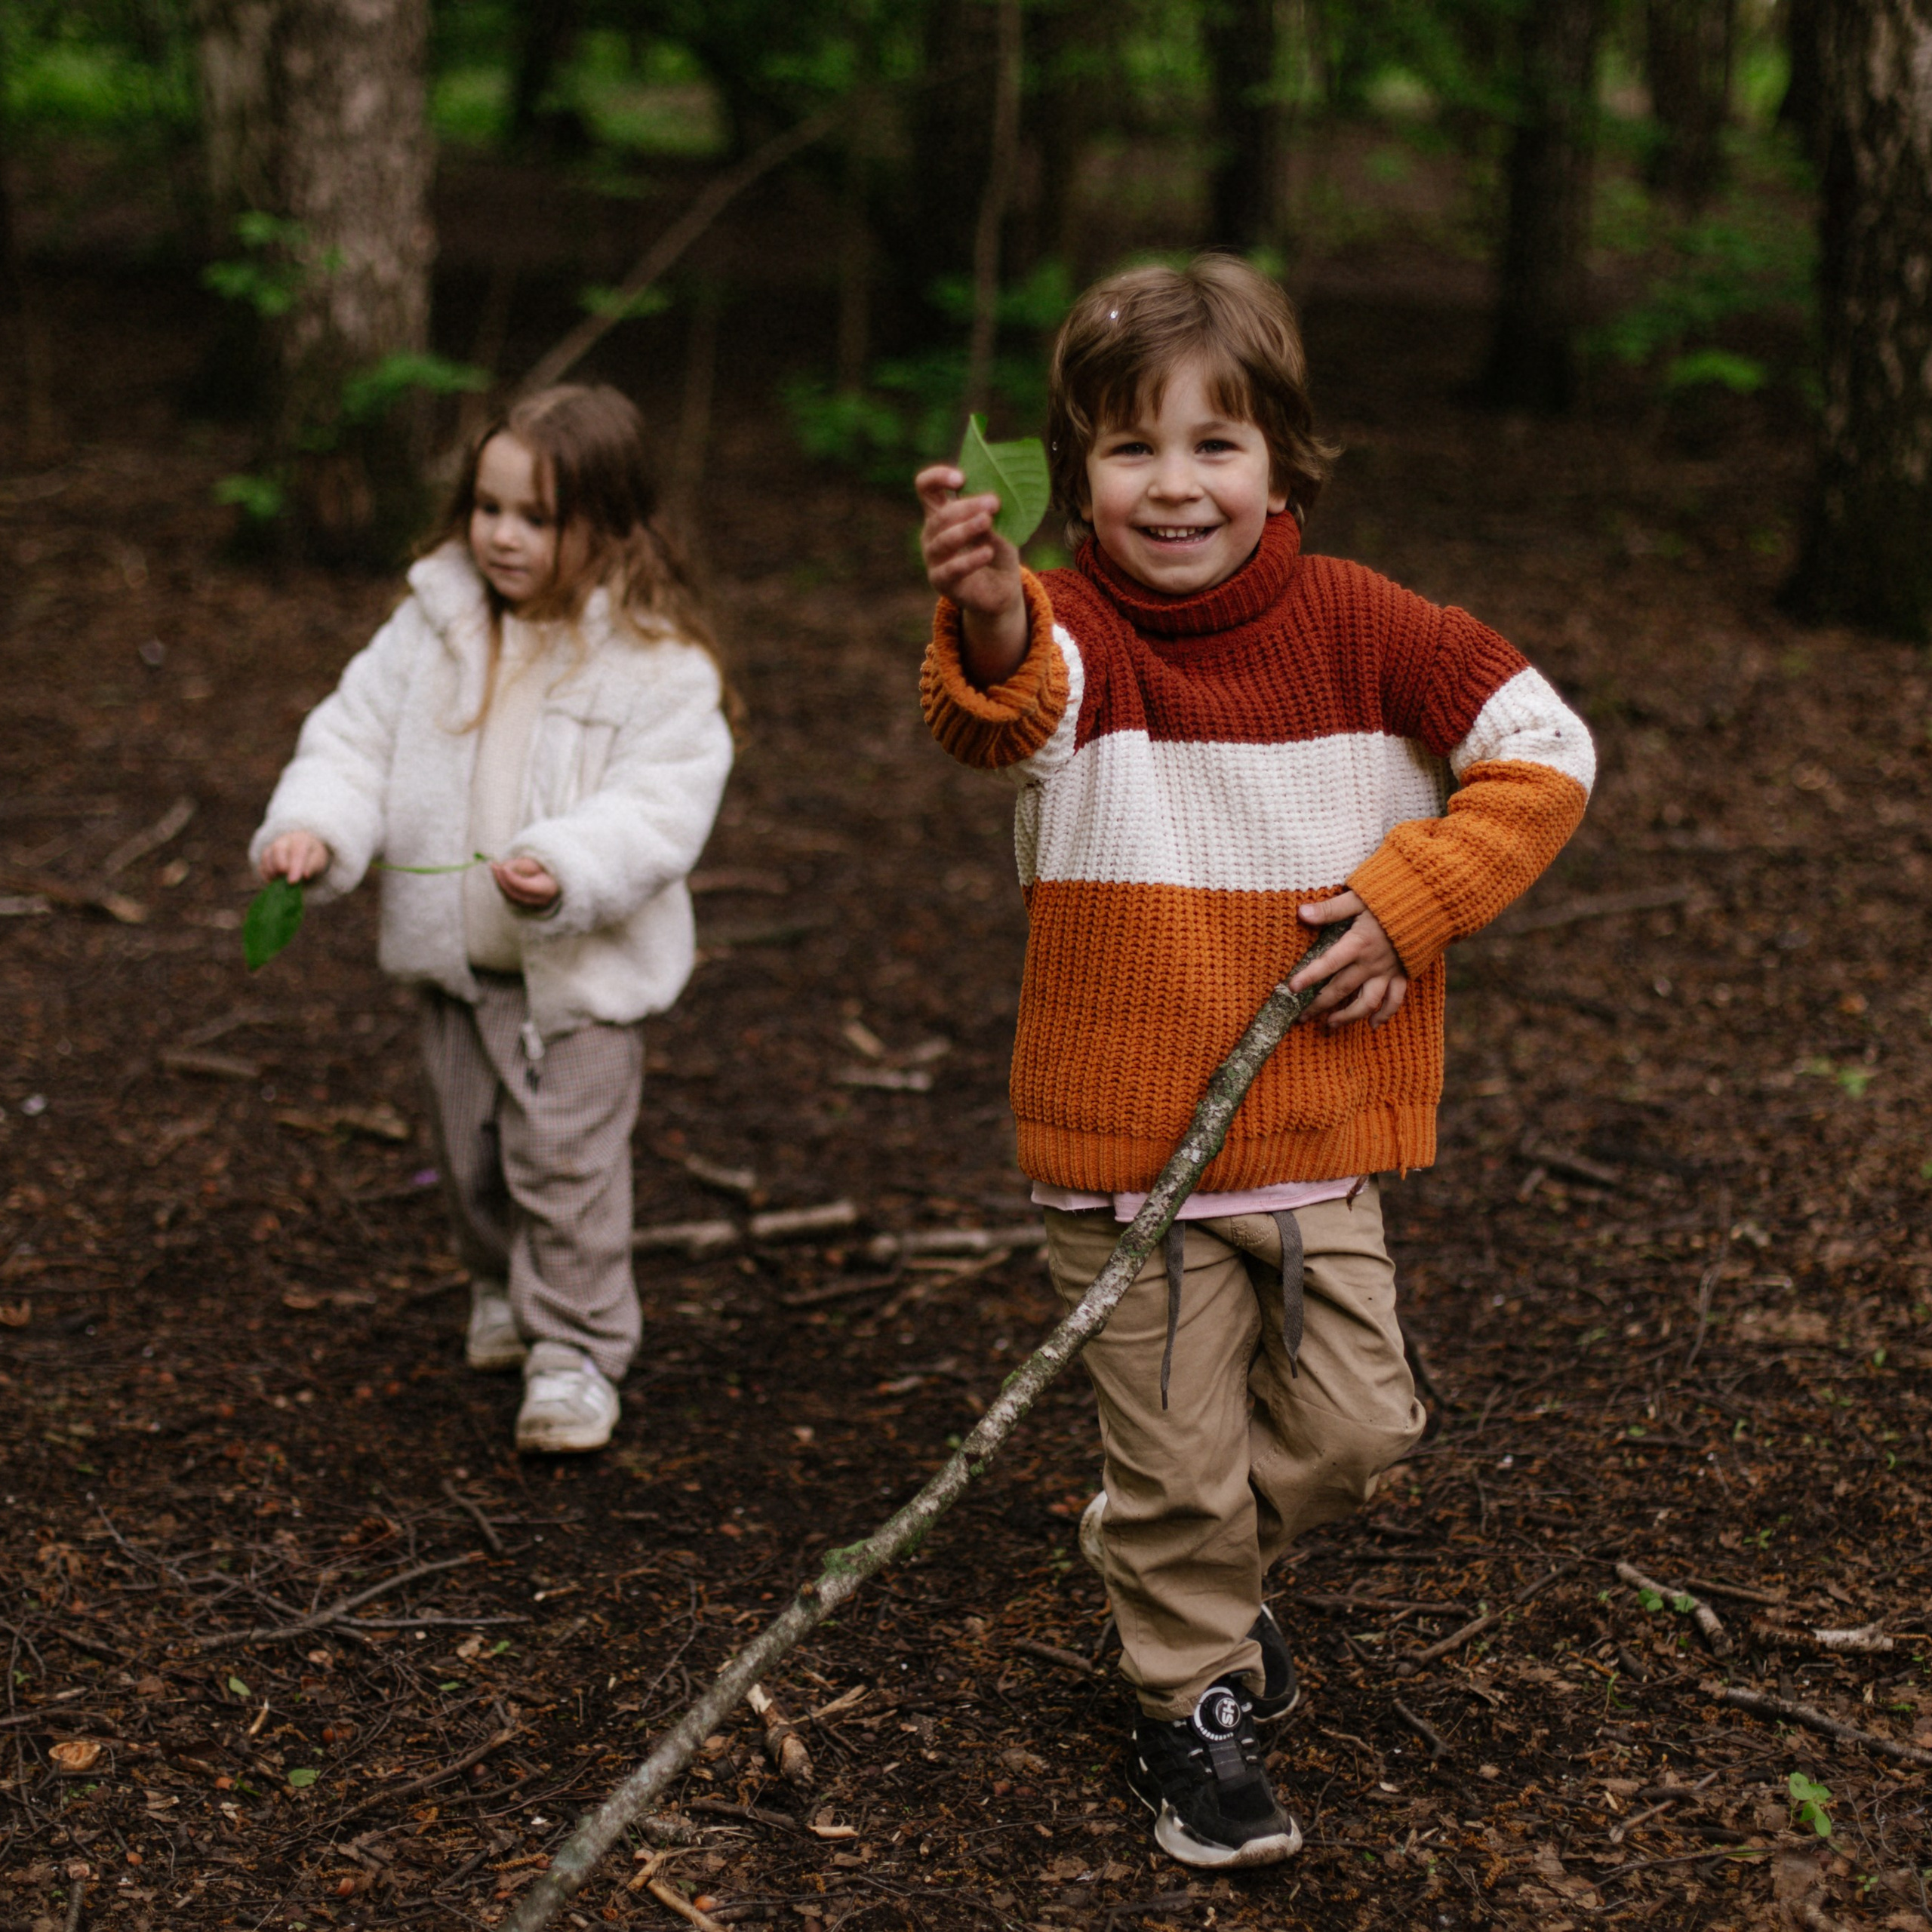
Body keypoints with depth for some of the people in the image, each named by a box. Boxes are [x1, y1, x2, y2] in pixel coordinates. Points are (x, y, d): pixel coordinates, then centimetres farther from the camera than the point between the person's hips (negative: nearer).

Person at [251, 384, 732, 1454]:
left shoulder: (657, 663, -15)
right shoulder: (433, 626, -1)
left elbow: (659, 809, -20)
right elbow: (358, 734, 3)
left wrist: (565, 870, -36)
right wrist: (313, 825, -16)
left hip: (582, 966, -5)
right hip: (453, 961, 5)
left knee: (565, 1158, -2)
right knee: (470, 1152, 19)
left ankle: (575, 1353, 12)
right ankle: (504, 1294, 43)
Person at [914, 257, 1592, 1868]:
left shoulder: (1353, 623, -3)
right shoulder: (1069, 632, -13)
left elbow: (1545, 752, 2)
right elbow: (1008, 707, -37)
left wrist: (1410, 899, -10)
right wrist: (988, 628, -61)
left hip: (1321, 1140, 3)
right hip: (1125, 1156, -3)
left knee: (1356, 1428, 12)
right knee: (1182, 1461, 7)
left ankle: (1186, 1551, 42)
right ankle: (1196, 1705, 31)